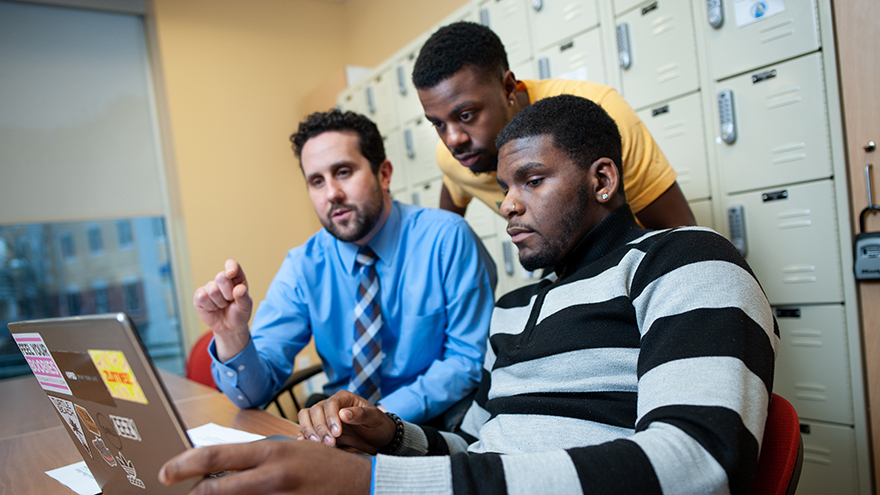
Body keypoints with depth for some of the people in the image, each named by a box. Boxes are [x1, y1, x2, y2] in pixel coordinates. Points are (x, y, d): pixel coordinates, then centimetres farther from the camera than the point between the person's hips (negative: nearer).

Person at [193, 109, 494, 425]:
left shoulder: (445, 238, -10)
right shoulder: (303, 267, -1)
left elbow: (469, 358, -10)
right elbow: (255, 391, -4)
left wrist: (386, 414, -21)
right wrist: (231, 335, -25)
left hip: (438, 423, -2)